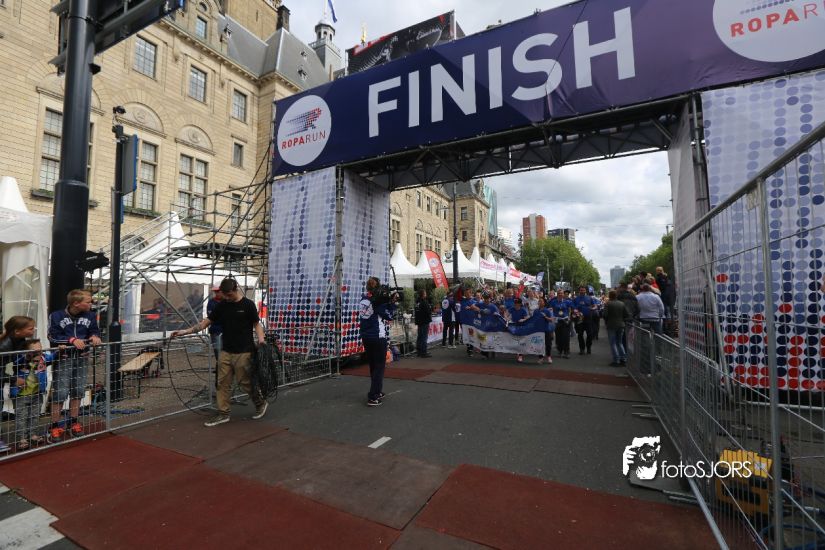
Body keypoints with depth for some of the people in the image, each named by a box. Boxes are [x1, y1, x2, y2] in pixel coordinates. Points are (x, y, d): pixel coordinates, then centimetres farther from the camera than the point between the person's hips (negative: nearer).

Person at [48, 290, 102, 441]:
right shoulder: (56, 316, -9)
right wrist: (72, 340, -25)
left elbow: (95, 331, 4)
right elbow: (53, 337, -12)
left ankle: (74, 422, 25)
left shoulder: (90, 316, 2)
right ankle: (55, 426, 9)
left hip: (81, 359, 4)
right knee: (60, 393, -5)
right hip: (63, 360, -4)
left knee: (78, 392, 12)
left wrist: (94, 337, -18)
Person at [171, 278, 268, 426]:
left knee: (245, 382, 2)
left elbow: (256, 324, -5)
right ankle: (223, 413, 18)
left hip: (243, 352, -5)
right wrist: (185, 331, 0)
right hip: (225, 351, 5)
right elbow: (206, 322, 7)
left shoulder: (248, 304, -7)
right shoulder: (221, 305, 6)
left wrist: (261, 339, -22)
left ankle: (260, 403, 24)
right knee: (223, 383, 7)